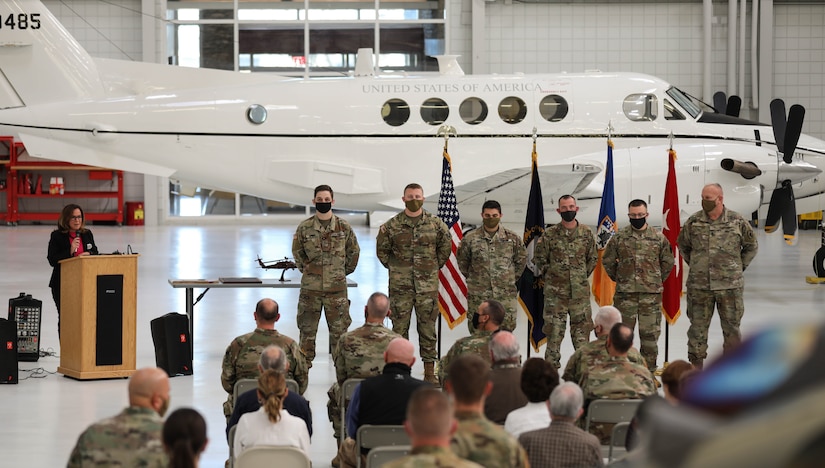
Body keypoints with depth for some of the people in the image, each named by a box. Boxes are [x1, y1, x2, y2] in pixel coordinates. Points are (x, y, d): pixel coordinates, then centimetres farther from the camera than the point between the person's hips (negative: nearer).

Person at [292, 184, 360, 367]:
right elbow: (297, 252, 13)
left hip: (337, 287, 0)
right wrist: (308, 270, 11)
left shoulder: (344, 227, 0)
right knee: (307, 330, 5)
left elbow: (354, 251, 13)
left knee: (339, 330, 2)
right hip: (310, 288, 0)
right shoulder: (304, 228, 0)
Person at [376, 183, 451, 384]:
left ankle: (430, 372, 10)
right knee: (399, 328, 2)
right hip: (400, 286, 0)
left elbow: (446, 247, 15)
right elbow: (382, 250, 12)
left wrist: (435, 267, 12)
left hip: (427, 285, 1)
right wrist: (394, 268, 8)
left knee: (428, 328, 4)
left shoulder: (436, 224, 3)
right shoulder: (391, 226, 0)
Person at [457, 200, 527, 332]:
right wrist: (473, 278, 10)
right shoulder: (470, 238, 0)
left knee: (507, 326, -2)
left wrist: (512, 279, 11)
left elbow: (521, 259, 15)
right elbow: (462, 260, 13)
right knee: (477, 329, 3)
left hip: (506, 294, 0)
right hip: (478, 295, 0)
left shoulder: (512, 238, 3)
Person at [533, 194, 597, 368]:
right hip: (555, 290, -1)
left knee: (581, 326, 4)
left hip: (580, 290, 1)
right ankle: (551, 363, 7)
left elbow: (592, 258, 15)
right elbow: (539, 258, 7)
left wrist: (583, 275, 8)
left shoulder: (586, 233, 5)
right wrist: (550, 274, 3)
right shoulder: (550, 234, -1)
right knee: (554, 327, 0)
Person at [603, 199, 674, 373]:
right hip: (625, 293, 0)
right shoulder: (619, 237, 3)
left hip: (652, 293, 0)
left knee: (650, 334, 2)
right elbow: (607, 260, 12)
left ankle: (649, 371, 11)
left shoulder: (659, 238, 4)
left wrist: (657, 280, 11)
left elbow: (668, 262, 14)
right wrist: (618, 279, 11)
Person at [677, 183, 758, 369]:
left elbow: (751, 247, 12)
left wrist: (739, 267, 7)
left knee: (731, 327, 5)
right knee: (698, 327, 5)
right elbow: (682, 244, 18)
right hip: (699, 285, 1)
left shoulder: (737, 221, -2)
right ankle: (696, 366, 13)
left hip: (729, 285, -1)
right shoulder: (693, 221, 1)